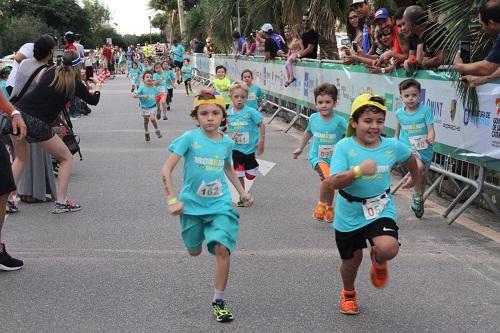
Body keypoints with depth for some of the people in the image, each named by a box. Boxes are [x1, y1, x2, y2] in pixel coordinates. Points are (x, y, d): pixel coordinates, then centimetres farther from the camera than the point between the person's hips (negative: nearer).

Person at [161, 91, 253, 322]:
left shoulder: (226, 143, 0)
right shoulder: (190, 138, -13)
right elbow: (166, 169, -14)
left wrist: (242, 192, 18)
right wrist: (172, 200, -20)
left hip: (220, 205, 1)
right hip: (192, 204, -1)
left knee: (222, 248, -17)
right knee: (194, 251, 15)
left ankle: (218, 301, -3)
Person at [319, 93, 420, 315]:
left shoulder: (392, 146, -8)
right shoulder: (344, 147, -17)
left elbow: (410, 158, 16)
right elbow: (333, 183, -26)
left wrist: (414, 178, 32)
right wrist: (358, 170, -39)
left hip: (381, 210, 1)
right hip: (349, 214, -1)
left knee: (388, 248, -26)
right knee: (352, 261, 15)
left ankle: (378, 261, 14)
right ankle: (348, 294, 49)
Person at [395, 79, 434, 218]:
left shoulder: (426, 110, -12)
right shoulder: (399, 113, -3)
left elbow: (431, 129, -17)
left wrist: (431, 138, -37)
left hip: (425, 149, 1)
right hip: (407, 148, -1)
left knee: (423, 178, 16)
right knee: (419, 166, -31)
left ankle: (419, 200, 44)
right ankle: (417, 196, -11)